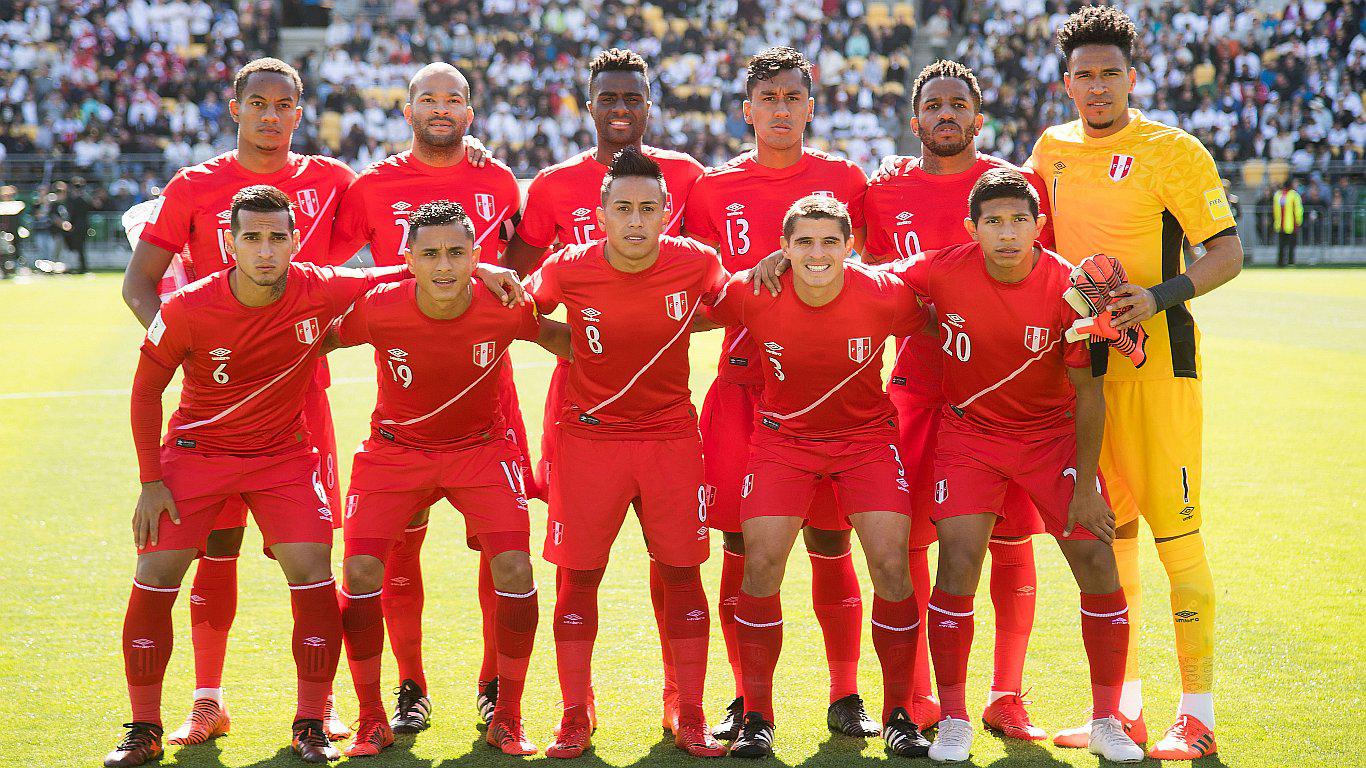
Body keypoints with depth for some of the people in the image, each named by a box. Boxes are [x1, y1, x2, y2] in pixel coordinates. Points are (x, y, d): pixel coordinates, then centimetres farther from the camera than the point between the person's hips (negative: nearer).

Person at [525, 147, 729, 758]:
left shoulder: (696, 265, -10)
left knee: (681, 573, 3)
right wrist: (574, 345, -1)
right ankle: (575, 717, 15)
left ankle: (688, 716, 15)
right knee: (578, 576, 2)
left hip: (671, 432, 1)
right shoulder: (567, 270, -13)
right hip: (589, 433, -1)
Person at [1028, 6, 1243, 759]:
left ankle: (1197, 716, -2)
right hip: (1078, 357, 6)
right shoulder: (1051, 149, 12)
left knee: (1174, 527, -7)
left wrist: (1159, 296, -21)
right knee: (1104, 531, 10)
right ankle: (1122, 708, 19)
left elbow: (1227, 252, -7)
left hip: (1155, 357, -6)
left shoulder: (1171, 151, -5)